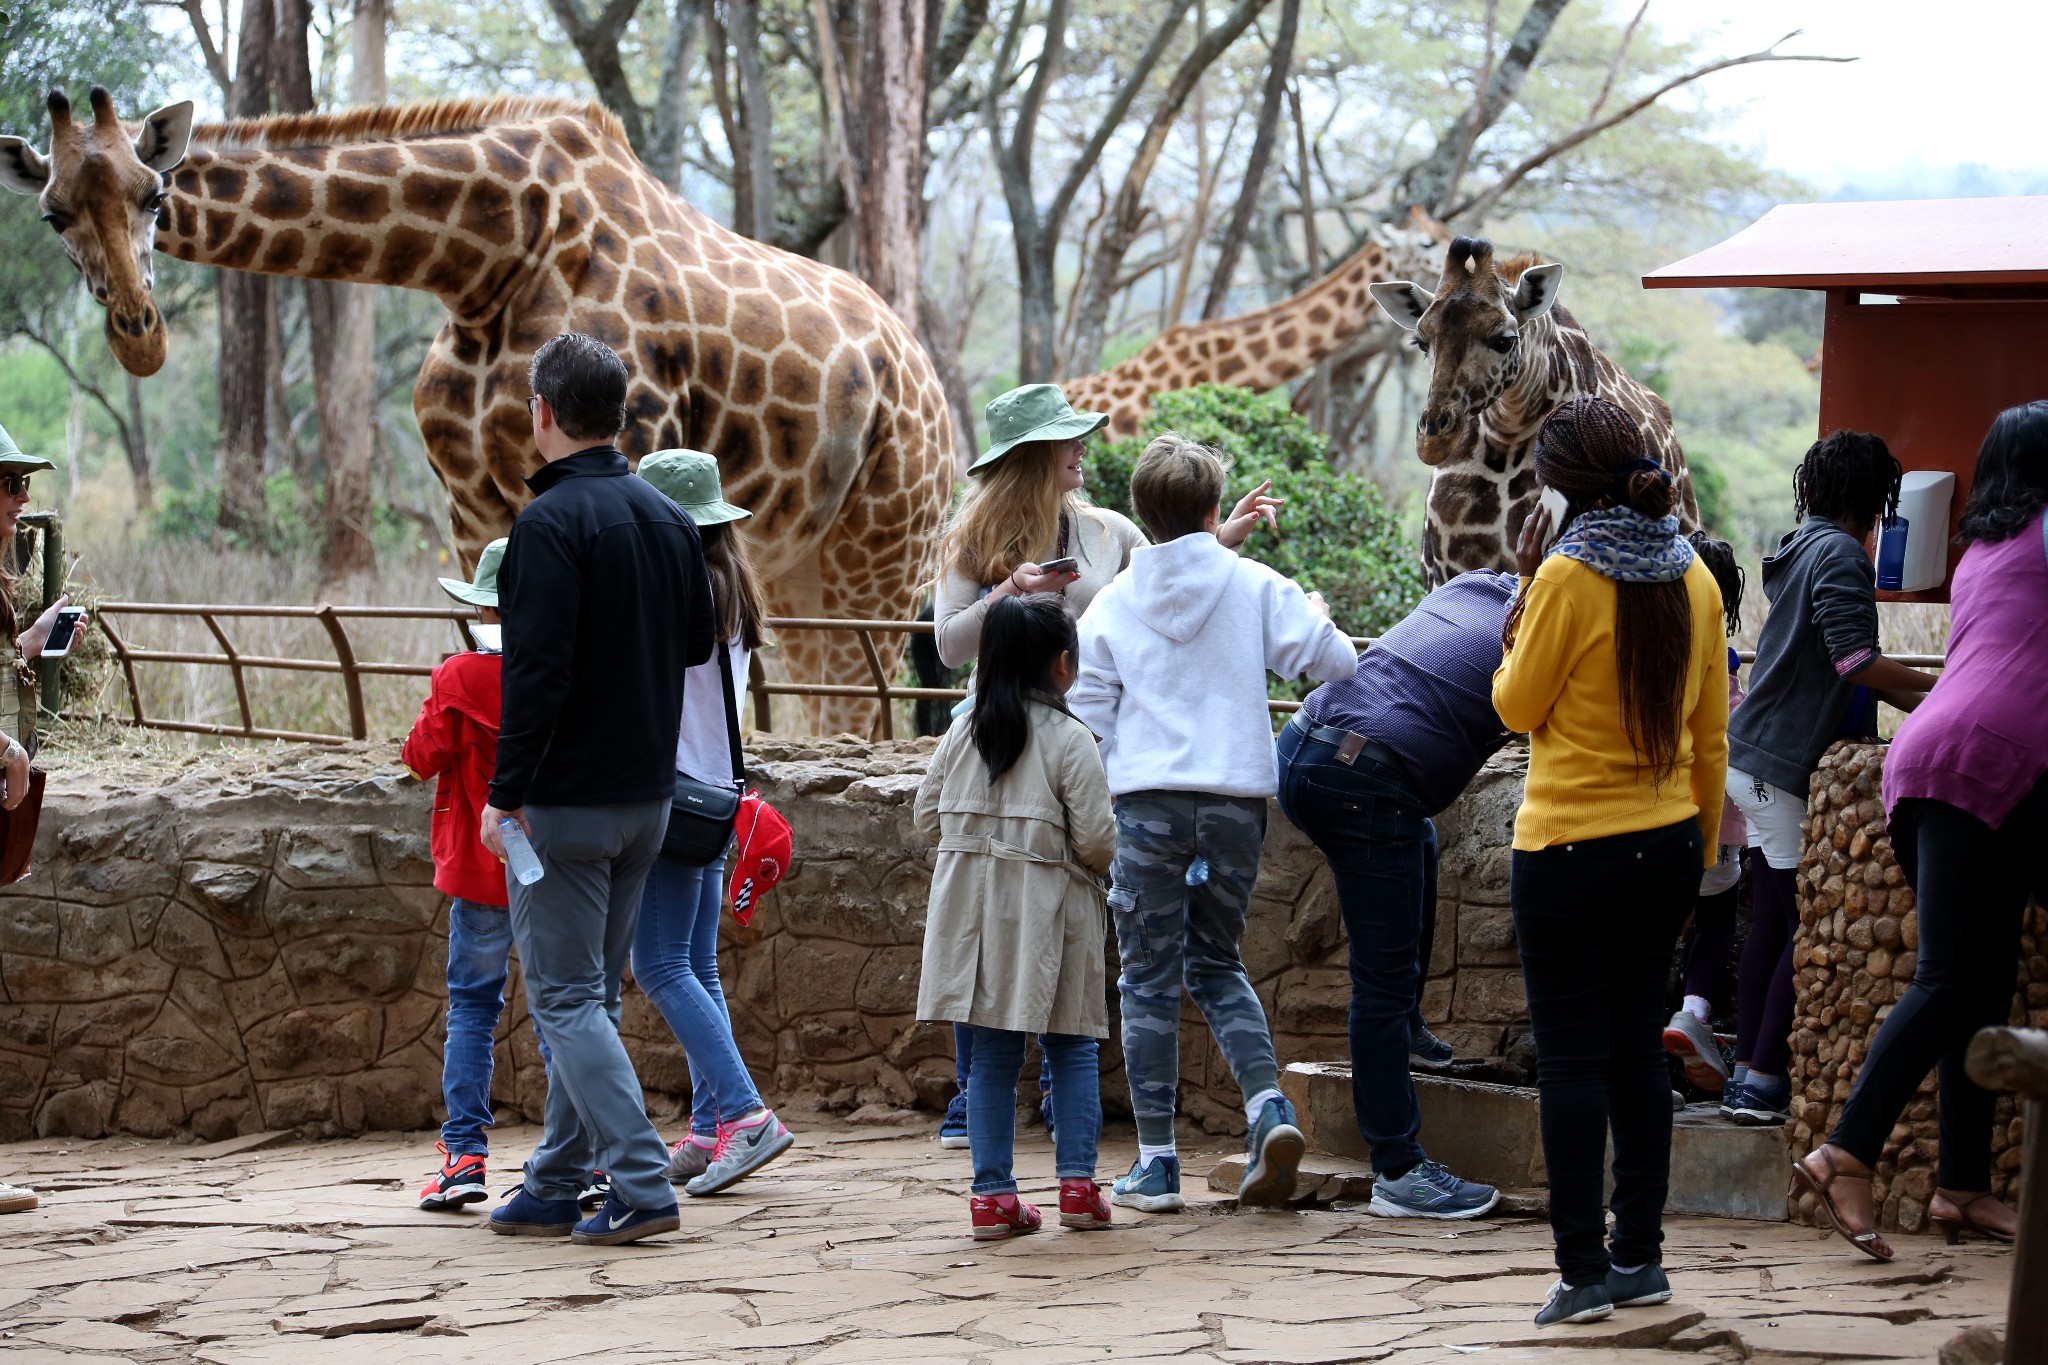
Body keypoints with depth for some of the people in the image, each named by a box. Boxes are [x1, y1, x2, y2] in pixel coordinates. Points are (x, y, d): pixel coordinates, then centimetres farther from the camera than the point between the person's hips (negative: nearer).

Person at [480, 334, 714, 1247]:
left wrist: (505, 793, -17)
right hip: (648, 794, 8)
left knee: (565, 995, -4)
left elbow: (537, 669, -21)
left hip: (566, 797, -8)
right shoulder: (668, 520, 9)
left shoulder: (552, 522, -16)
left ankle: (642, 1186, -13)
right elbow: (697, 646, 17)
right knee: (590, 992, 15)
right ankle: (555, 1187, 20)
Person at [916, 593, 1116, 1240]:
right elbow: (1097, 840, -12)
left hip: (972, 904, 4)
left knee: (992, 1053, 7)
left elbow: (928, 816, 9)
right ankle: (1077, 1183, 2)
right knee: (1071, 1048, 7)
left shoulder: (964, 731, 5)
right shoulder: (1070, 739, -9)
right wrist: (1094, 860, 10)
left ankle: (993, 1192, 4)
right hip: (1047, 910, -4)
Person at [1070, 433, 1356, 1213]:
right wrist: (1317, 617, 21)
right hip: (1238, 797, 1)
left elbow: (1086, 717, 4)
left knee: (1149, 977, 5)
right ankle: (1268, 1107, -5)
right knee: (1216, 962, 17)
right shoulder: (1254, 587, 3)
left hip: (1148, 802, -1)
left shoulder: (1113, 603, 4)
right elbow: (1332, 663, -1)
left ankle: (1156, 1162, 3)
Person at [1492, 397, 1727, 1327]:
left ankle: (1582, 1271, -1)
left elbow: (1517, 707, -5)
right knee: (1637, 1048, 15)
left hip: (1572, 850, -6)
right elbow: (1711, 735, 10)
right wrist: (1701, 847, 19)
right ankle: (1639, 1256, 18)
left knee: (1571, 1060, -1)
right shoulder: (1693, 579, 4)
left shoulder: (1569, 576, -14)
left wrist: (1523, 589, 0)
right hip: (1666, 848, 6)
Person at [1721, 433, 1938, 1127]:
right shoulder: (1840, 555, -13)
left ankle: (1748, 1070, 14)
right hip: (1787, 766, -9)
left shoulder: (1800, 549, 16)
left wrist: (1926, 703, 16)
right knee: (1808, 928, -6)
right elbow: (1854, 659, -22)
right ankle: (1765, 1081, -6)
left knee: (1770, 925, 12)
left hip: (1754, 758, 9)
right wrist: (1939, 685, -11)